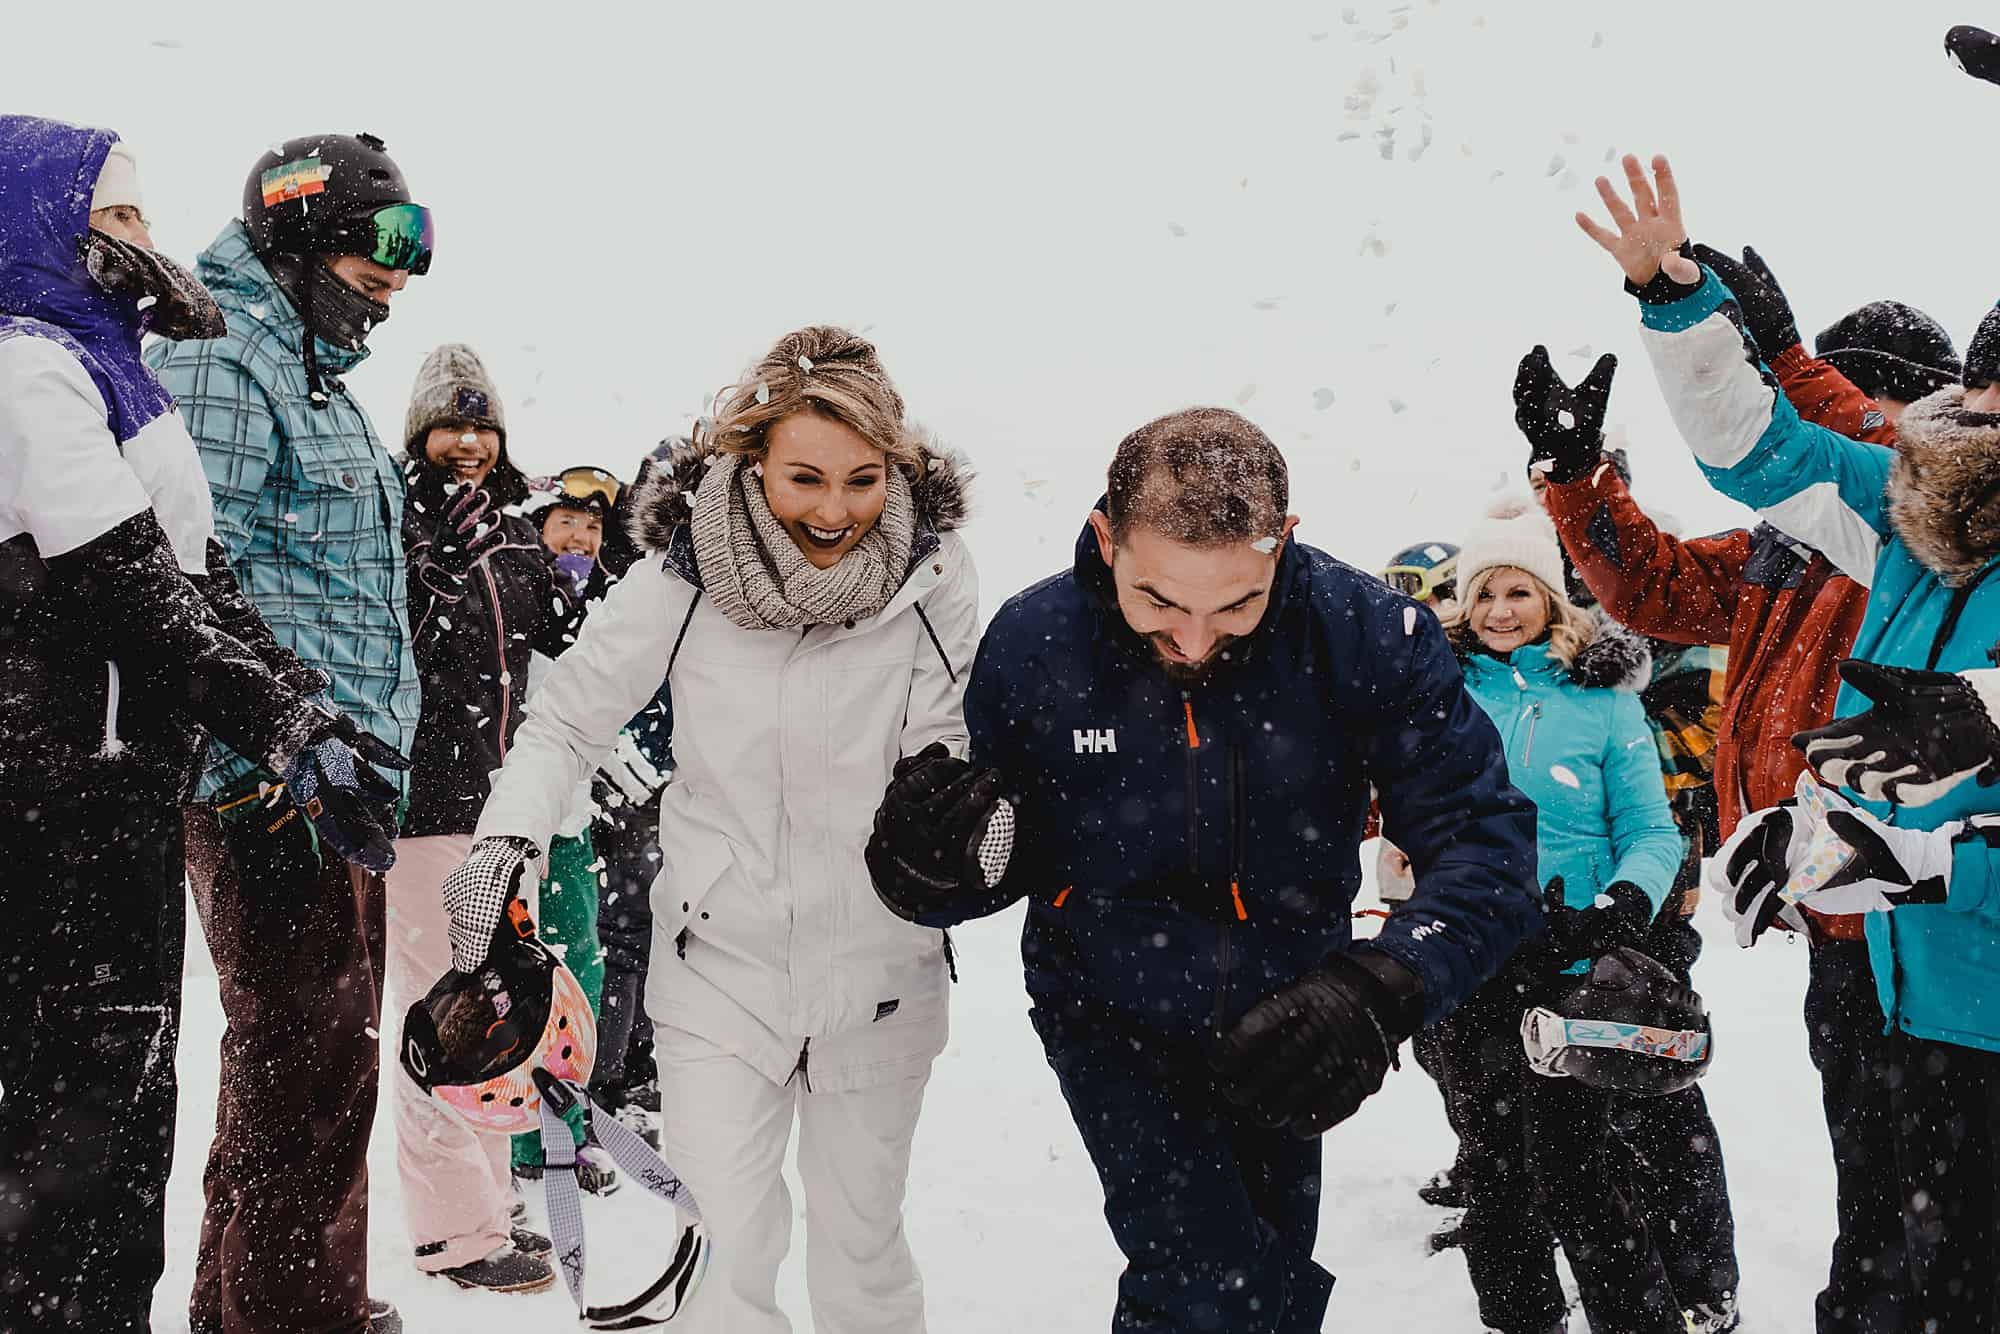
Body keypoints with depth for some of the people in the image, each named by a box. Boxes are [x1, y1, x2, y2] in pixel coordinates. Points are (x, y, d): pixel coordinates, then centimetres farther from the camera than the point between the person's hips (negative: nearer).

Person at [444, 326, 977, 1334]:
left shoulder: (935, 576, -12)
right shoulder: (681, 579, -13)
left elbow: (947, 745, -7)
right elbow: (566, 722, -2)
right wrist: (507, 838, -17)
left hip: (879, 973, 1)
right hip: (719, 968, -1)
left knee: (863, 1247, 17)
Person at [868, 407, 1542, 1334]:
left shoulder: (1366, 632, -23)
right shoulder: (1031, 644, -20)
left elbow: (1483, 839, -23)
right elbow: (1012, 855, -6)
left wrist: (1384, 989, -41)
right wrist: (936, 868, -30)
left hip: (1284, 1025, 2)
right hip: (1113, 1021, -2)